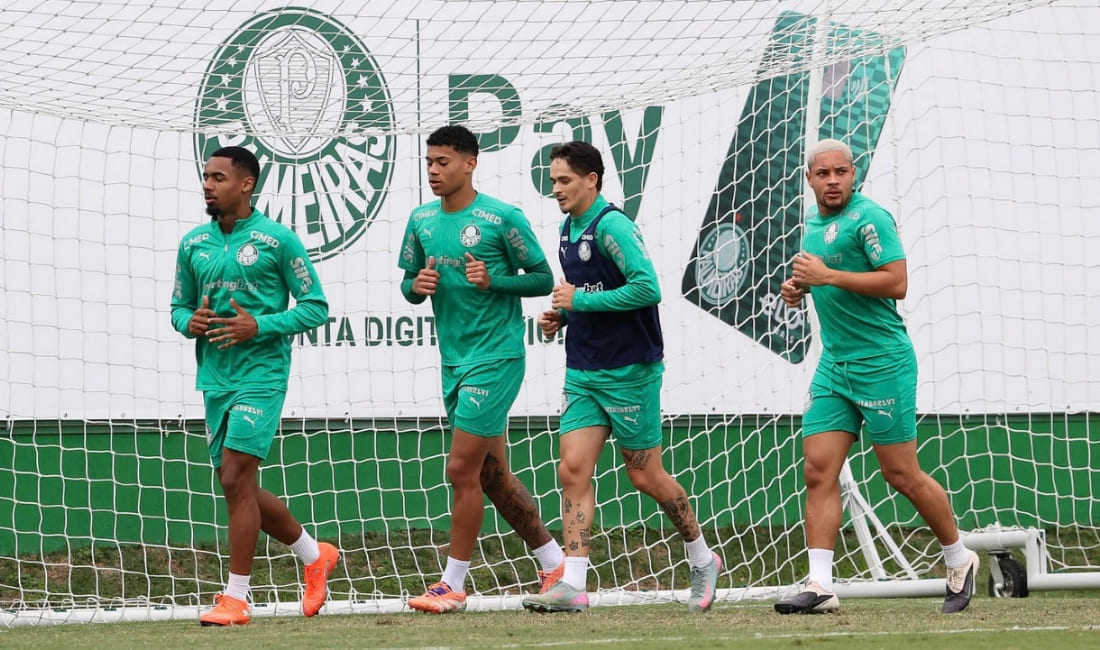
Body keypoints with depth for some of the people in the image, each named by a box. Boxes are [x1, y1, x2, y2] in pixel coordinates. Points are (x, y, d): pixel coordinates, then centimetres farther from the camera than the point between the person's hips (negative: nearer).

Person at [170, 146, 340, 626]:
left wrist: (260, 326, -18)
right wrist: (189, 322, -6)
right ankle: (314, 555, 32)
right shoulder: (193, 244, 10)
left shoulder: (277, 240, -6)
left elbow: (316, 306, -5)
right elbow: (179, 306, 19)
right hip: (214, 379, 7)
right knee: (239, 487, 11)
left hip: (260, 375, -7)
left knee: (236, 479, -14)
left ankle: (235, 597, -6)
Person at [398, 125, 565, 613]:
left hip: (496, 358, -7)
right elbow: (408, 284, 16)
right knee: (493, 475, 11)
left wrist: (493, 281, -20)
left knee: (462, 469, -9)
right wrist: (416, 286, -7)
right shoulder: (421, 221, 9)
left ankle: (453, 585, -1)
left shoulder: (502, 218, -9)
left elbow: (543, 279, -5)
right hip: (454, 362, 7)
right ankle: (555, 564, 23)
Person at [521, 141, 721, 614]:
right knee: (573, 469, -6)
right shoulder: (569, 229, 11)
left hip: (629, 372, -8)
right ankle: (572, 584, -10)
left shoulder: (612, 226, -15)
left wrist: (580, 301, -20)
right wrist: (560, 316, 6)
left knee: (646, 476, 3)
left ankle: (702, 560, 24)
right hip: (583, 374, 8)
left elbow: (647, 287, -25)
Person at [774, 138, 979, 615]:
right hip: (834, 365, 8)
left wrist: (828, 275, -21)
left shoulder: (869, 218, -12)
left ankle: (959, 561, 18)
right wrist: (802, 287, 9)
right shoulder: (814, 221, 14)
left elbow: (897, 282, -20)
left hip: (882, 363, -7)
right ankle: (820, 586, -8)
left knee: (901, 475, -1)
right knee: (818, 471, -5)